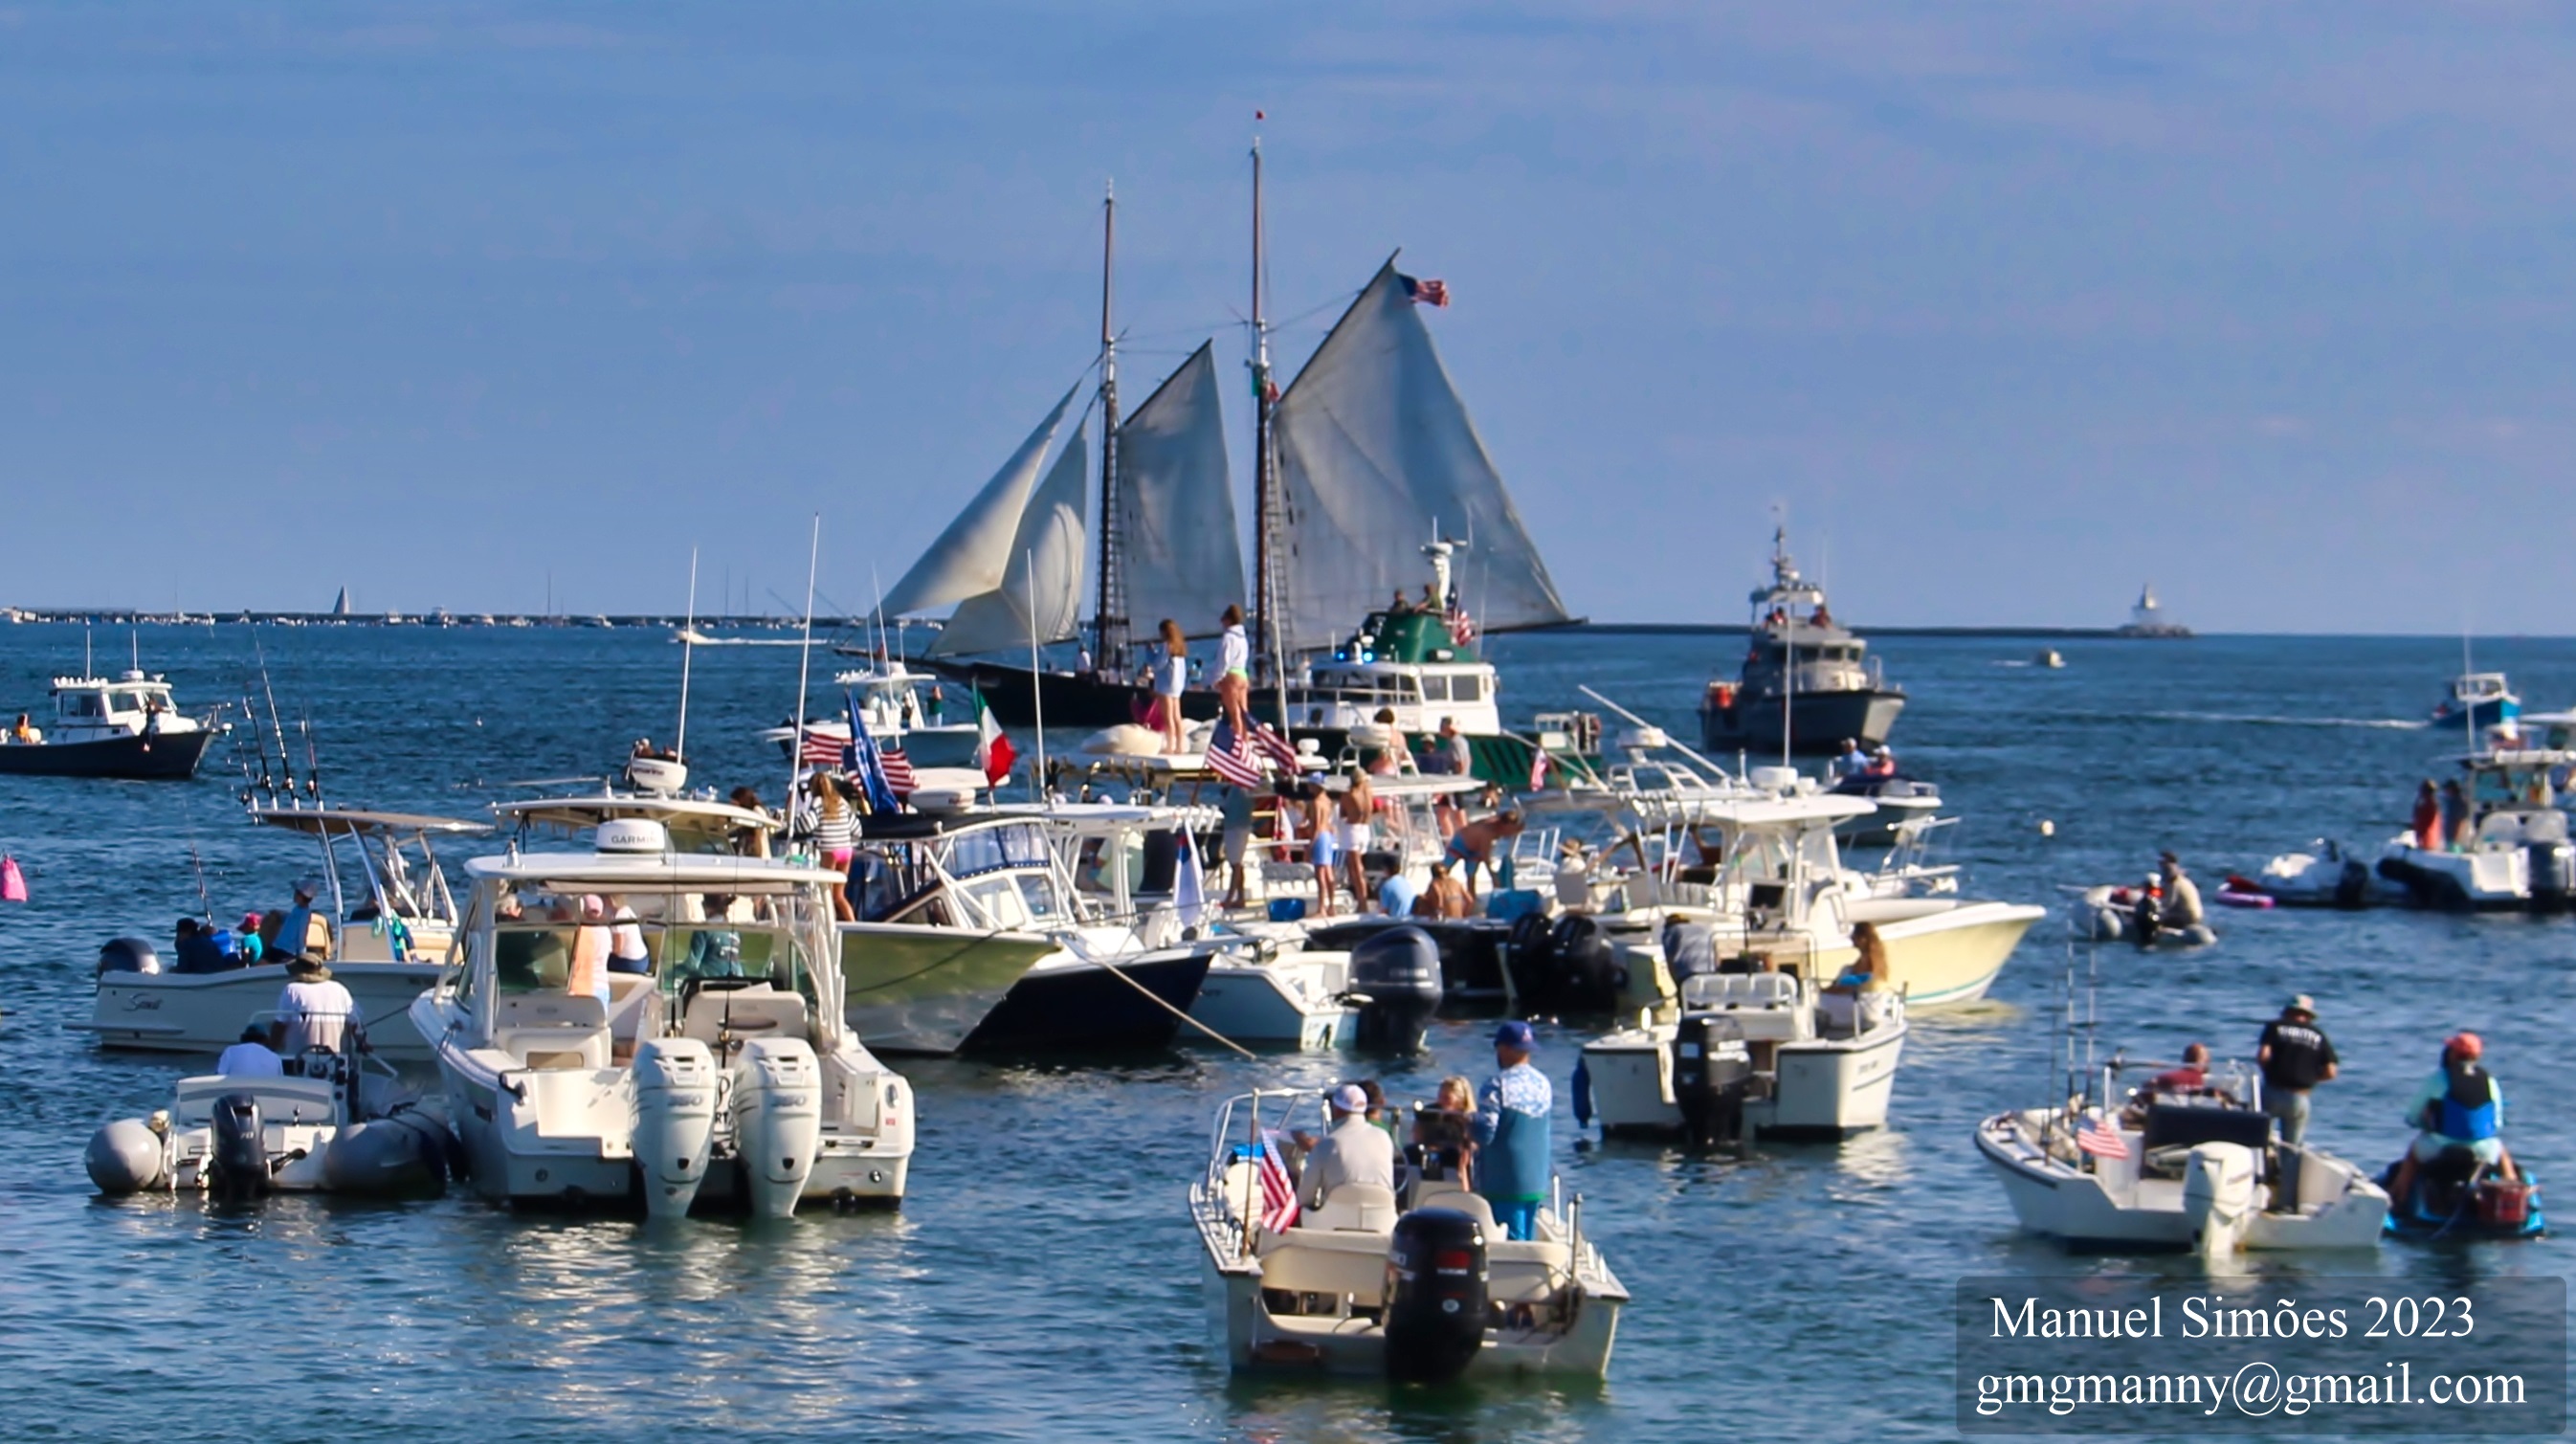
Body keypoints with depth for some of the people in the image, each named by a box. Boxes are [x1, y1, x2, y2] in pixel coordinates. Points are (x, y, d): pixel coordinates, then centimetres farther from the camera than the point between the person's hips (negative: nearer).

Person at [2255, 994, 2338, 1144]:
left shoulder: (2275, 1027, 1)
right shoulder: (2318, 1036, 7)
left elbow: (2263, 1055, -13)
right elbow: (2330, 1072, 2)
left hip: (2273, 1092, -2)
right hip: (2300, 1098, 2)